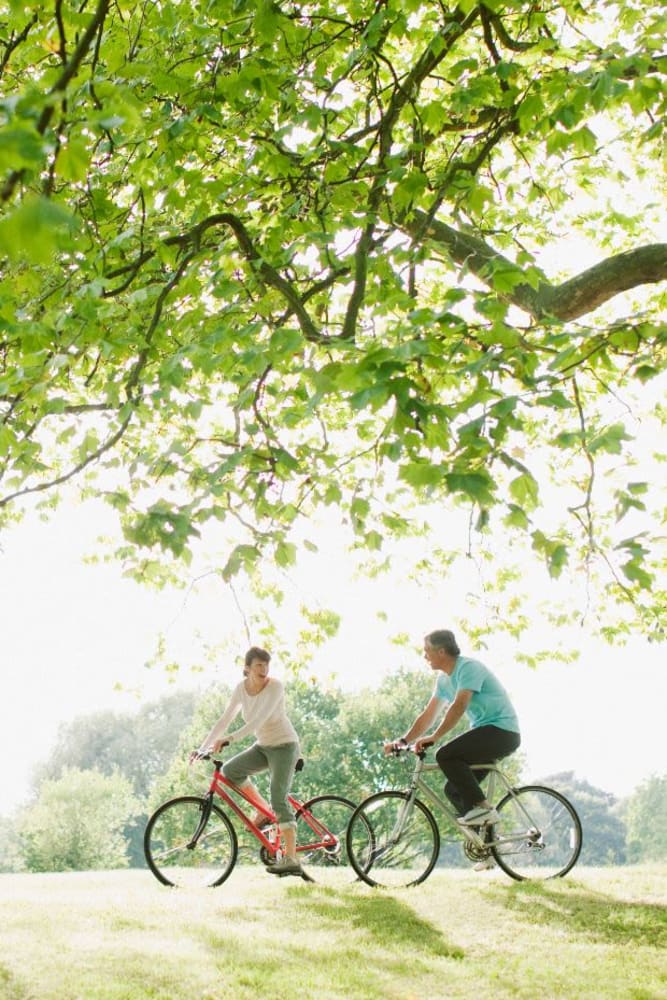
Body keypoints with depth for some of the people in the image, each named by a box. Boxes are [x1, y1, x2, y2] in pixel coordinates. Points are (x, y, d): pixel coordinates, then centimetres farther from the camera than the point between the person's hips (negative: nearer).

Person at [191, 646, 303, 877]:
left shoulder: (275, 686, -21)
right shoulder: (241, 688, -4)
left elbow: (259, 719, -32)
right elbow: (225, 720, -4)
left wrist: (229, 739, -41)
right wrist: (202, 748, -11)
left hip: (284, 745, -6)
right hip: (263, 746, 6)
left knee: (279, 799, -16)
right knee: (229, 770, -16)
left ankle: (291, 860, -14)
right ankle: (264, 810, 2)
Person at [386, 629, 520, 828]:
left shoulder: (468, 667, -14)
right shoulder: (444, 679, 13)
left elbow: (459, 706, -26)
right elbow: (428, 715, 14)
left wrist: (434, 737, -31)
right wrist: (403, 741, 5)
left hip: (502, 731, -10)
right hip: (486, 733, 10)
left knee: (446, 755, -25)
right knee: (454, 790, 5)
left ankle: (483, 808, -20)